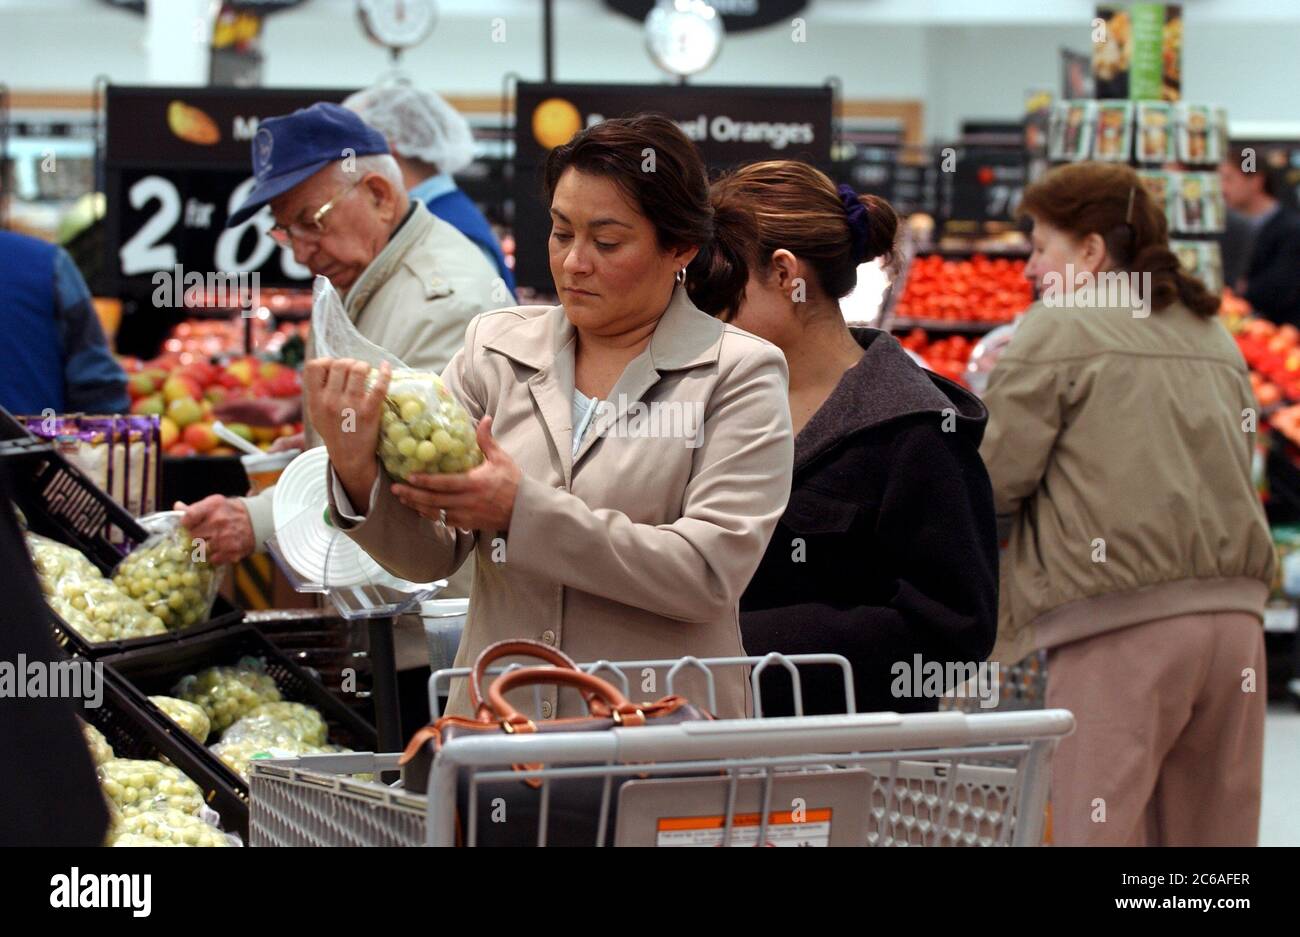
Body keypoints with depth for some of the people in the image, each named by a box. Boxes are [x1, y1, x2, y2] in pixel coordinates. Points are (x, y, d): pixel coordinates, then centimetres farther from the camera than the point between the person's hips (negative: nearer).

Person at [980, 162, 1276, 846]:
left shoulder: (1058, 328, -2)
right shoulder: (1213, 334, 20)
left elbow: (994, 476, -6)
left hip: (1122, 622, -7)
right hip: (1233, 611, 7)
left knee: (1099, 829, -5)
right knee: (1212, 831, 11)